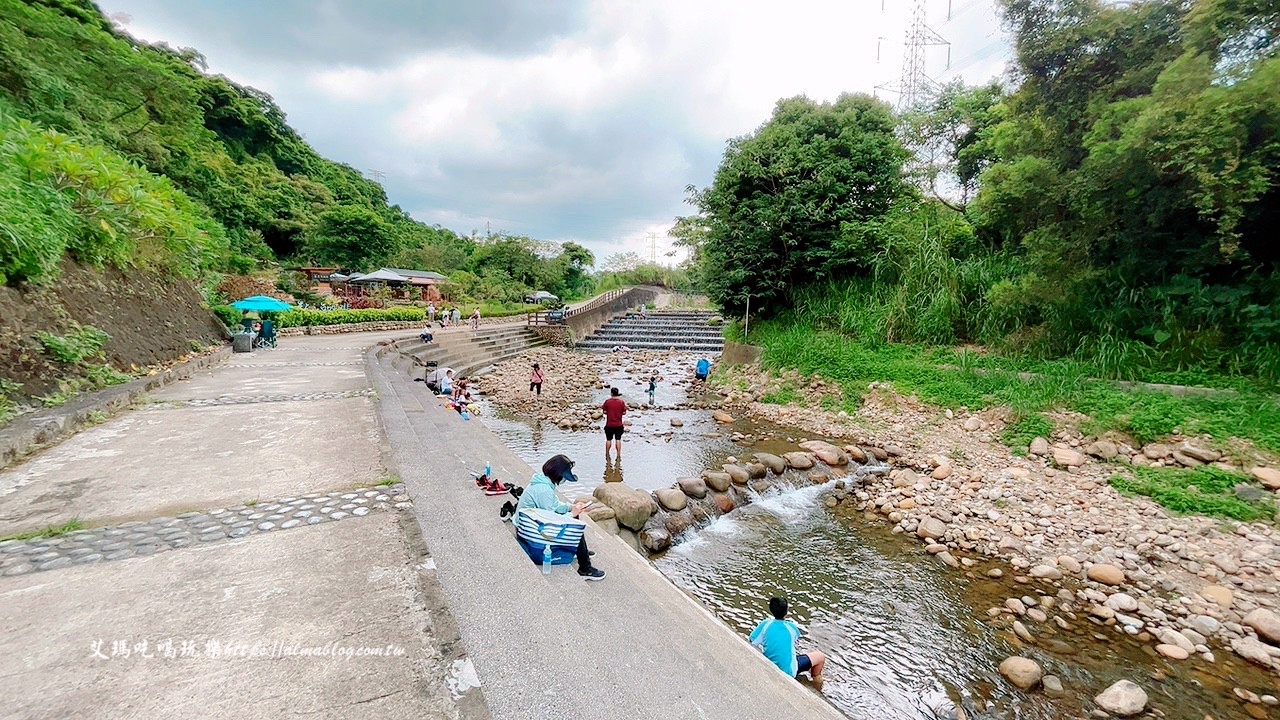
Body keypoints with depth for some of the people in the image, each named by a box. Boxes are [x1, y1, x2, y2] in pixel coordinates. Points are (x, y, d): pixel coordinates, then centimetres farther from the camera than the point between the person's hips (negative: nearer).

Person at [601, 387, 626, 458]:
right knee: (618, 440, 5)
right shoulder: (621, 402, -7)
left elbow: (604, 412, -4)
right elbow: (624, 413, -3)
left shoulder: (607, 402, -9)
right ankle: (618, 455, 4)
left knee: (608, 440, 13)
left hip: (609, 425, 0)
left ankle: (607, 454, 25)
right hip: (618, 425, 0)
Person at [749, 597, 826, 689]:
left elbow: (752, 641, -9)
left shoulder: (765, 624, -13)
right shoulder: (791, 627, -13)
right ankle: (816, 681, 38)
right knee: (820, 656, 13)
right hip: (788, 672, -4)